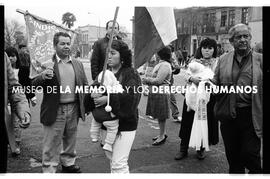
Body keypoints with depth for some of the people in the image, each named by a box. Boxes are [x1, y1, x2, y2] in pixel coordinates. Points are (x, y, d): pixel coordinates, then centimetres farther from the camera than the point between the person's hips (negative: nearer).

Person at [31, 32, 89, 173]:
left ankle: (68, 164, 42)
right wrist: (43, 76, -31)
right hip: (54, 111, -4)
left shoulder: (78, 64, 8)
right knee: (51, 145, 5)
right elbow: (33, 84, -11)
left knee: (70, 141, 22)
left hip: (74, 110, 5)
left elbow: (84, 86, 12)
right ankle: (49, 171, 20)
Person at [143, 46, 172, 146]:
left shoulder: (165, 65, -17)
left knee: (161, 116, 1)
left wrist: (146, 80, -9)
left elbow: (158, 80, -21)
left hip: (161, 93, -10)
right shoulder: (161, 64, 15)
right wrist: (147, 80, 3)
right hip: (156, 92, 10)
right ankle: (163, 133, 29)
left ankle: (162, 136, 12)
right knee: (159, 115, 17)